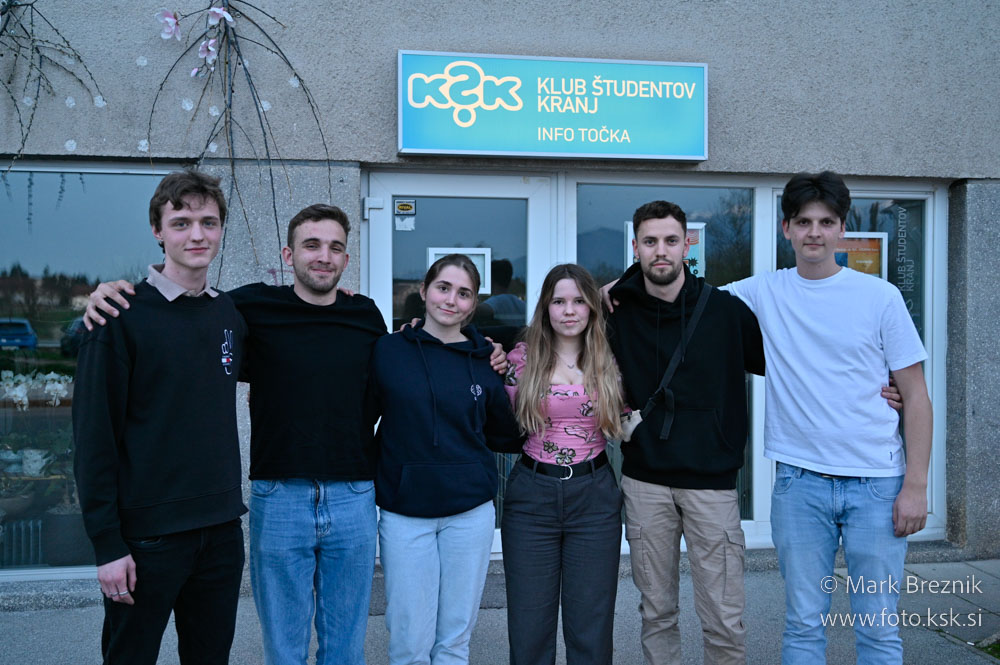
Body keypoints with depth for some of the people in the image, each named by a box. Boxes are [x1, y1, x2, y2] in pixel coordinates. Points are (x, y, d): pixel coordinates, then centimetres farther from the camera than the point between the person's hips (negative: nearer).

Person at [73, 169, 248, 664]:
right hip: (147, 532, -5)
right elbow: (93, 434, -11)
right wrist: (107, 543, -12)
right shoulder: (123, 316, -10)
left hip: (222, 529, 5)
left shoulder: (231, 313, 5)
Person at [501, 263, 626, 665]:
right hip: (532, 496, -1)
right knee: (529, 622, 8)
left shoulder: (607, 361, 4)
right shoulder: (521, 358, 0)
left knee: (591, 626, 8)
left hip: (594, 496, 1)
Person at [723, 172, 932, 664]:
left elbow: (915, 395, 1)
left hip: (876, 482, -1)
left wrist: (915, 486, -4)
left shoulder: (880, 297, -1)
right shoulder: (764, 293, 3)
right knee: (803, 624, 10)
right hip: (798, 481, 1)